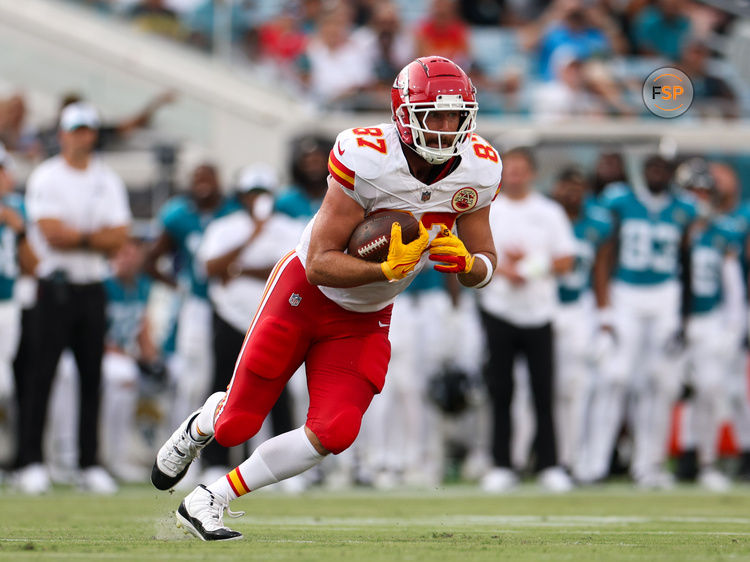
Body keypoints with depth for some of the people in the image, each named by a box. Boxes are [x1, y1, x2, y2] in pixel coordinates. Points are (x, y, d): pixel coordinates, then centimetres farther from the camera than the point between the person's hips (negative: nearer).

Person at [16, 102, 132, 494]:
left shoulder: (108, 180, 11)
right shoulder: (45, 178, -3)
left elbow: (118, 237, 0)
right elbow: (51, 234, -15)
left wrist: (74, 236, -12)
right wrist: (95, 237, -10)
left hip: (93, 286, 4)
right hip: (56, 285, -4)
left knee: (92, 376, 4)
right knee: (42, 373, -6)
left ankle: (89, 463, 8)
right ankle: (31, 462, -4)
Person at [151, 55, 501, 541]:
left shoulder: (478, 171, -13)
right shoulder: (368, 159, -30)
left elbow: (486, 265, -1)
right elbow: (321, 264, -27)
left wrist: (464, 262, -23)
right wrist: (387, 269, -40)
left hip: (364, 320, 4)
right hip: (305, 294, -4)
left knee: (333, 435, -13)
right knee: (239, 425, 4)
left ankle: (209, 502, 4)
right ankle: (205, 423, 44)